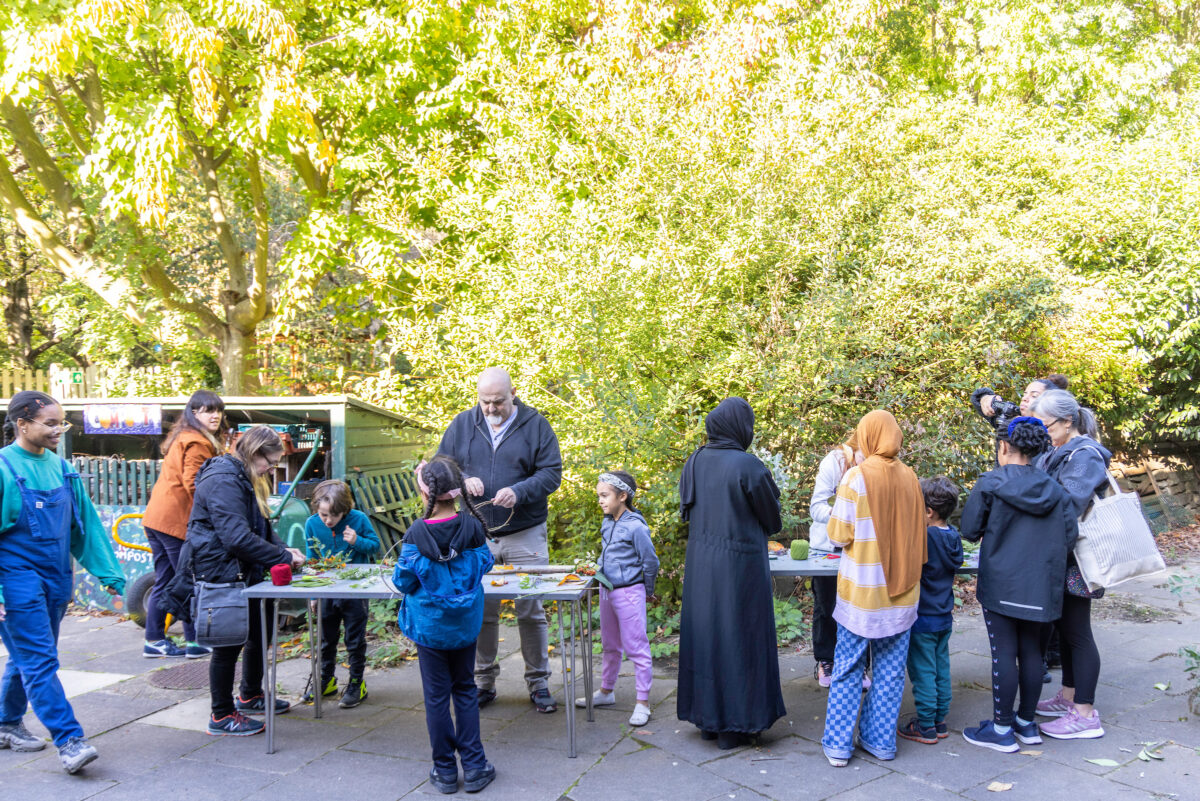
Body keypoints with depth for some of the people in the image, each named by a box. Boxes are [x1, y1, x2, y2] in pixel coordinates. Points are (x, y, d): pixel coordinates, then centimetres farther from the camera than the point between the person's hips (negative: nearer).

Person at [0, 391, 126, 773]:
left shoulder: (60, 468, 7)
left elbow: (87, 524, 12)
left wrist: (109, 574, 10)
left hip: (54, 579, 6)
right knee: (40, 662, -7)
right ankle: (69, 740, -8)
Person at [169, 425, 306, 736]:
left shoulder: (245, 479, 12)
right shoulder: (224, 480, -22)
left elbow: (260, 529, 18)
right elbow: (238, 538, -29)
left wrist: (283, 549, 0)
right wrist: (283, 557, -22)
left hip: (239, 574, 11)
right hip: (218, 575, -11)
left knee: (259, 630, 18)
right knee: (228, 643, -2)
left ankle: (250, 696, 36)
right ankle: (222, 717, 12)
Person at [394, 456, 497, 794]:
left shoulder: (416, 534, -18)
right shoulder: (472, 527, -11)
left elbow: (404, 581, -11)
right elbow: (484, 564, 3)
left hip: (430, 624, -2)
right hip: (466, 623, 3)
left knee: (437, 696, 10)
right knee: (465, 690, 16)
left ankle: (445, 770, 19)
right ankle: (474, 766, 17)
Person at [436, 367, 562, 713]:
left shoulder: (535, 425, -2)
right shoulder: (462, 424, 5)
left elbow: (552, 473, -4)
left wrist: (519, 492, -20)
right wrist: (462, 481, -13)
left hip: (525, 535, -2)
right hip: (476, 536, 2)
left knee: (531, 611, 3)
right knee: (480, 611, 8)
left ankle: (538, 683, 16)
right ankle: (483, 682, 22)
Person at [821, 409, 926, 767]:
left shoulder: (856, 477, -13)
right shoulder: (909, 477, 0)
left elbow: (839, 536, -10)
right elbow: (918, 534, 9)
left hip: (862, 588, -3)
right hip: (901, 590, 4)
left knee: (848, 669, 6)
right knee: (891, 669, 12)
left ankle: (838, 744, 9)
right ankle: (881, 740, 18)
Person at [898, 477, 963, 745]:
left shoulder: (925, 538, -22)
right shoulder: (952, 536, 1)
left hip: (923, 619, -7)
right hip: (945, 616, 8)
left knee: (923, 672, 2)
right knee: (941, 669, 15)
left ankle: (926, 727, 9)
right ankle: (940, 721, 24)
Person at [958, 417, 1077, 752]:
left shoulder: (990, 483, -10)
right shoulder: (1053, 489, 1)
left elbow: (970, 530, -5)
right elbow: (1070, 535, 3)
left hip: (1001, 583, -5)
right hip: (1039, 586, 5)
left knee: (1004, 653, 1)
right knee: (1031, 651, 14)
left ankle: (1002, 729, 9)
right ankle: (1027, 723, 26)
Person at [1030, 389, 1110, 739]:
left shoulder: (1085, 456, -18)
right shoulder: (1057, 453, 10)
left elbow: (1068, 505, -28)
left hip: (1075, 560, -9)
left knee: (1076, 631, -2)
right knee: (1065, 628, 18)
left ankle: (1085, 715, 6)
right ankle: (1068, 697, 31)